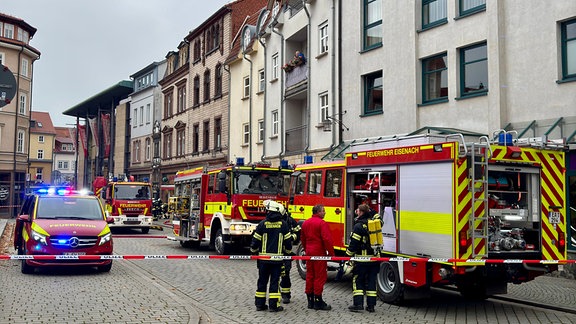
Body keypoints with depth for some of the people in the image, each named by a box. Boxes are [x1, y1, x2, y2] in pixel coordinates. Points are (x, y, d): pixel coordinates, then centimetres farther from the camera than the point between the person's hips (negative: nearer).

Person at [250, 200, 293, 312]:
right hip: (277, 257, 0)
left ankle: (260, 304, 14)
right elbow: (288, 240, 3)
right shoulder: (283, 224, -2)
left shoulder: (263, 223, -4)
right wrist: (288, 251, 20)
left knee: (262, 281, 10)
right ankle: (274, 305, 3)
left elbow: (256, 240, -1)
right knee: (275, 281, 3)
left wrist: (254, 251, 16)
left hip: (263, 257, 1)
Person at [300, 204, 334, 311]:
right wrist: (331, 253, -12)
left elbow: (302, 239, 19)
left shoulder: (305, 223, 11)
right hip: (319, 253, -8)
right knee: (320, 277, -2)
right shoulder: (322, 223, -14)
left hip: (309, 253, 8)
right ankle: (318, 301, 0)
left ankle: (310, 300, 18)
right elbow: (327, 239, -20)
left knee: (309, 276, 12)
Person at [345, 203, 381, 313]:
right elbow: (377, 216, 32)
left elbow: (354, 243, -14)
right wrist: (370, 210, 24)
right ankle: (371, 305, 11)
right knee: (372, 281, 10)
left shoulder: (359, 225, -12)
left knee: (357, 280, 5)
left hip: (362, 259, -6)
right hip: (375, 258, 6)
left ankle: (358, 304, -2)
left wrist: (349, 255, -5)